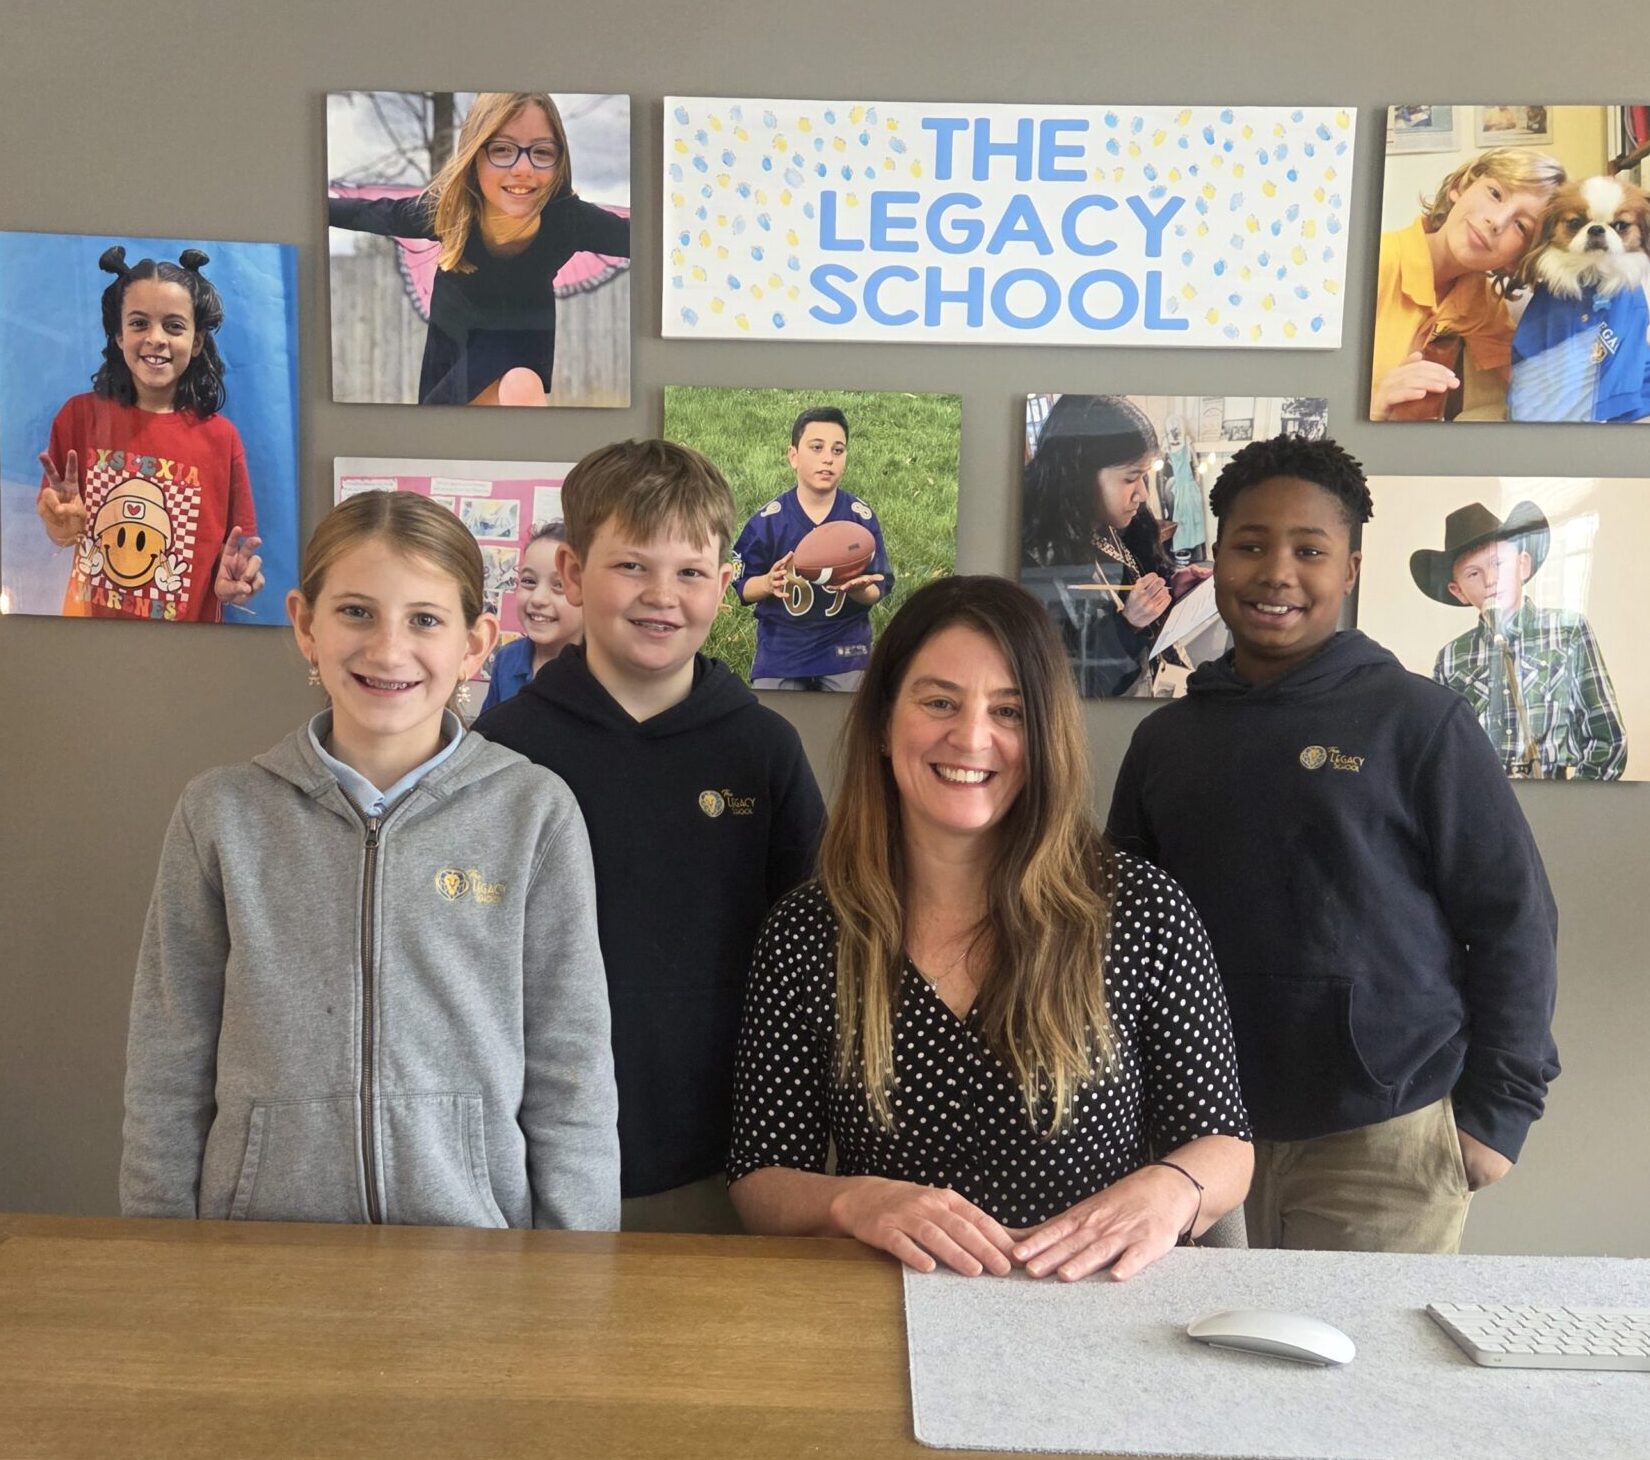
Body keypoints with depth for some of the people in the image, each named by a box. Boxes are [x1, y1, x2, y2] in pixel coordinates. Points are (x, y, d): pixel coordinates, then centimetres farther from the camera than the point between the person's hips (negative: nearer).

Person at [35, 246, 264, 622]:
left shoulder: (221, 437, -10)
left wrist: (230, 581, -24)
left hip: (186, 625, -1)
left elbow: (233, 554, -4)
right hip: (89, 618, 1)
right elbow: (59, 533, 2)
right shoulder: (79, 416, -8)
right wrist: (63, 526, -19)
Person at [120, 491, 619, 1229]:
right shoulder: (221, 813, -2)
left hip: (473, 1228, -1)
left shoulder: (536, 812, -7)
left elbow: (571, 1074, -4)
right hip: (260, 1234, 1)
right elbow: (168, 1076, 2)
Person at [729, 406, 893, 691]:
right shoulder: (767, 520, -10)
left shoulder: (862, 518, -8)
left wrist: (859, 590, -27)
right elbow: (743, 587, -3)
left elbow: (878, 589, -4)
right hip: (780, 649, 0)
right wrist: (769, 583, -24)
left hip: (845, 649, 0)